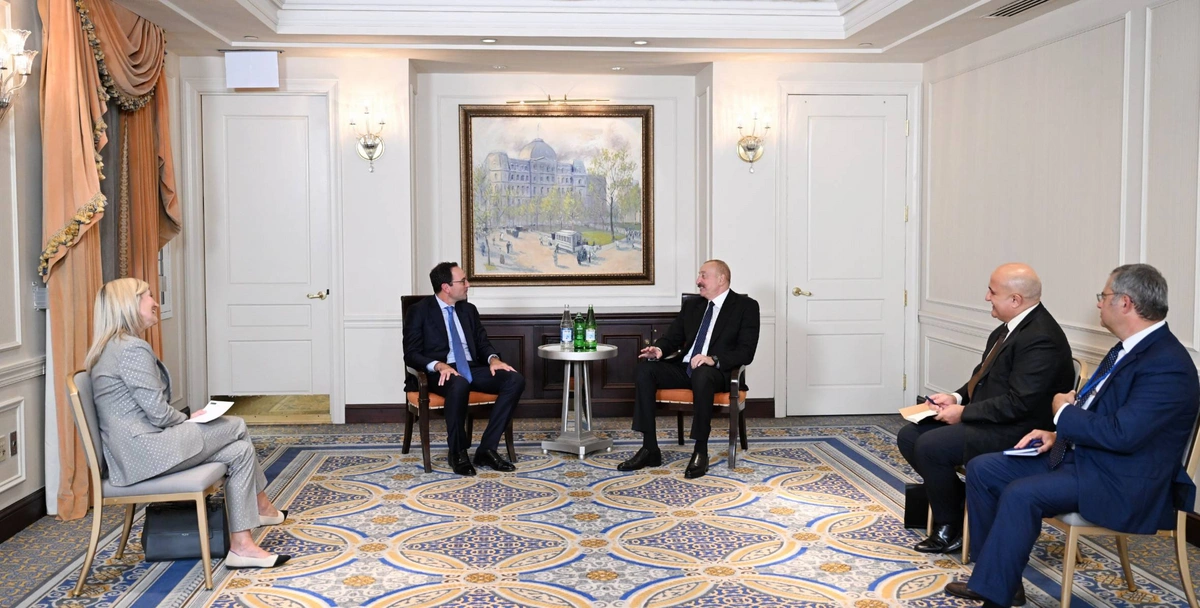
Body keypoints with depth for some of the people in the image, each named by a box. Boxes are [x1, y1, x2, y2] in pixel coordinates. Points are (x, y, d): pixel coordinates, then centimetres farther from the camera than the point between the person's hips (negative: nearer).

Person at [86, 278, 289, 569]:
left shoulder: (113, 347, 17)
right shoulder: (133, 349, -16)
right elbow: (159, 414, -18)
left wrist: (187, 420, 10)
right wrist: (191, 420, 2)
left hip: (136, 452, 10)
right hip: (146, 451, -10)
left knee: (240, 450, 6)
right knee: (236, 427, -1)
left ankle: (241, 545, 7)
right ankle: (261, 506, 12)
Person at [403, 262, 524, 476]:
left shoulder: (469, 309, 17)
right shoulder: (419, 311, 0)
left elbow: (483, 342, 15)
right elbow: (411, 354, -6)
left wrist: (493, 359, -10)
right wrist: (439, 365, -25)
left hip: (472, 369, 6)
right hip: (441, 372, -5)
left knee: (515, 380, -21)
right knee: (460, 384, -41)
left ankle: (486, 449, -19)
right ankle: (457, 452, -21)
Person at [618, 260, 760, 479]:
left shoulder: (746, 306, 1)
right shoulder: (691, 305, 19)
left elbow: (746, 352, -8)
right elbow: (673, 337, 16)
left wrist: (713, 359, -24)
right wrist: (658, 349, -9)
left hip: (717, 372, -6)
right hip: (684, 368, 6)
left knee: (701, 375, -40)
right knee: (645, 369, -20)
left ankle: (700, 452, -27)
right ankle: (649, 449, -18)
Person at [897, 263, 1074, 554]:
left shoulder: (1041, 338, -22)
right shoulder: (1010, 326, 8)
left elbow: (1019, 403, -26)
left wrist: (964, 413, -18)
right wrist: (957, 398, 1)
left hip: (1015, 431, -10)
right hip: (986, 417, 10)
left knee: (930, 445, -23)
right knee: (909, 436, 0)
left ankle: (951, 530, -3)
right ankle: (959, 502, 10)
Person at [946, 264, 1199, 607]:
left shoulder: (1167, 364, -21)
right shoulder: (1129, 348, 10)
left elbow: (1122, 434, -29)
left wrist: (1064, 413, -13)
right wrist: (1058, 433, 4)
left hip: (1122, 483, -10)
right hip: (1077, 453, 10)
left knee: (1020, 494, -30)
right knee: (981, 470, 3)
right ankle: (996, 574, 8)